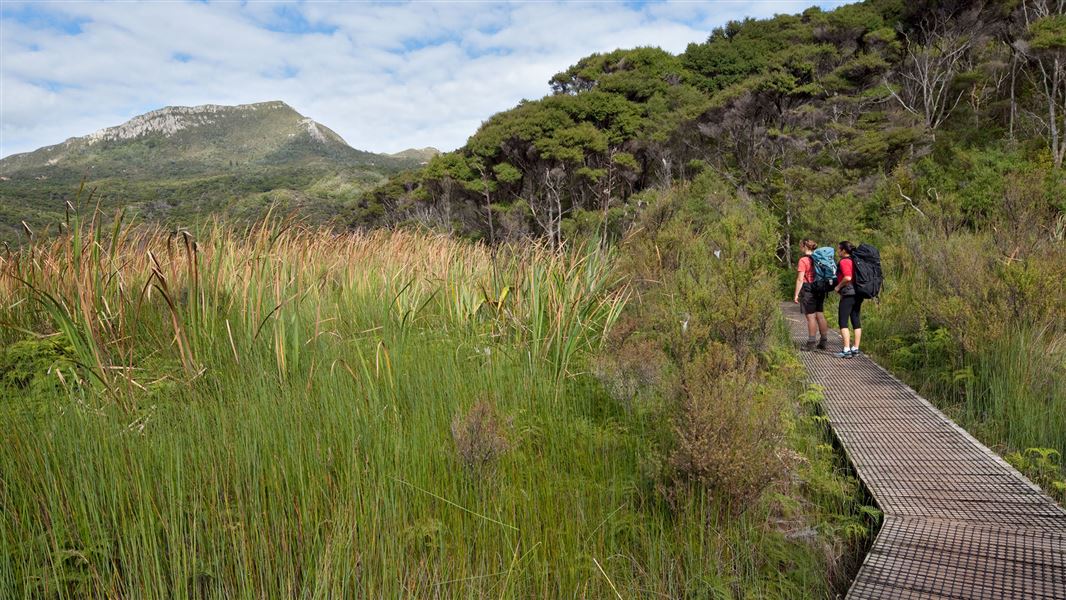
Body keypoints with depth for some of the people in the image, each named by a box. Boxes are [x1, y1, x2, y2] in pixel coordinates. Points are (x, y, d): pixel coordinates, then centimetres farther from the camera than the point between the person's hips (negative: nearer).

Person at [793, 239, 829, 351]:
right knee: (820, 316, 11)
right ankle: (823, 342, 16)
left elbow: (800, 279, -14)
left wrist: (796, 294, -10)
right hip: (820, 290, 7)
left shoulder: (803, 260, -12)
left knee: (810, 317, -3)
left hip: (808, 290, -7)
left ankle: (810, 343, 2)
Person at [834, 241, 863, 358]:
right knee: (856, 322, 10)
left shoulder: (844, 261, -12)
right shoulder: (856, 260, 14)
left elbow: (848, 277, -24)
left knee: (843, 322, -5)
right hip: (858, 294, 9)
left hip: (848, 294, -9)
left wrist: (838, 286, -10)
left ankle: (846, 350, -10)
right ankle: (855, 349, 14)